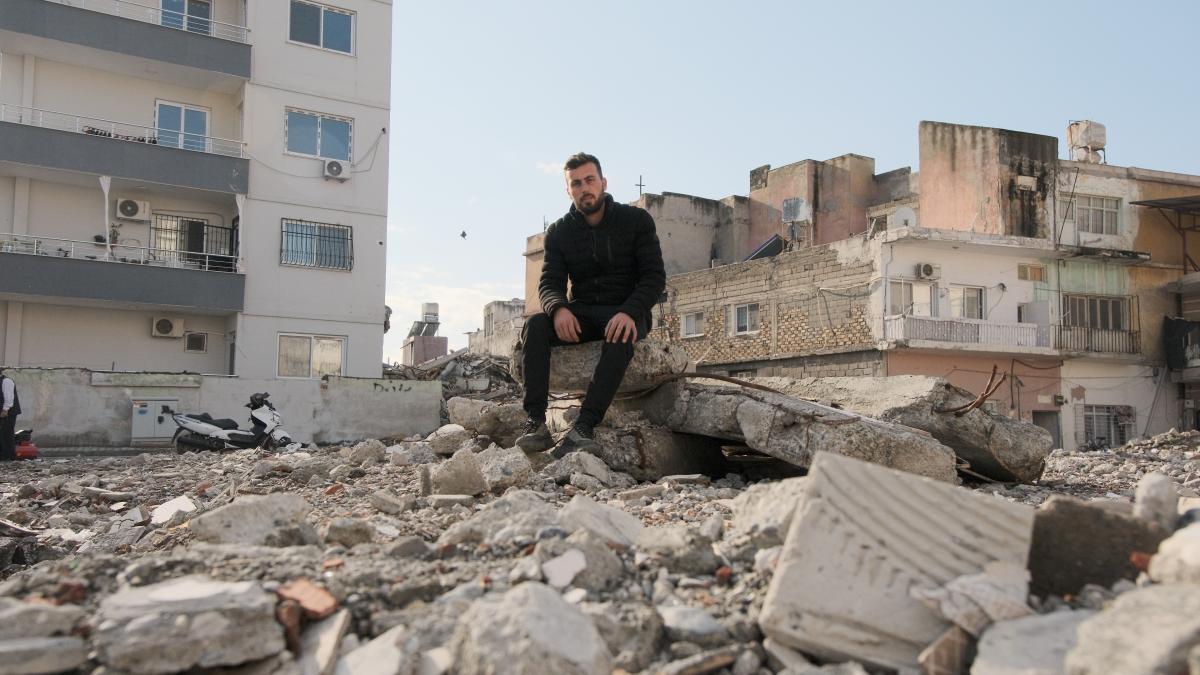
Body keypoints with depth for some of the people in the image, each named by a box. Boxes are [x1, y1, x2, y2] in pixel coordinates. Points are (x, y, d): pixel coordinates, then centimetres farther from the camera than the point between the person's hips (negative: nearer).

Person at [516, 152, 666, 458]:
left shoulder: (637, 220, -2)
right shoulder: (558, 232, 6)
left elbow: (655, 276, -9)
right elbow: (549, 283, -2)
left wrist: (630, 312, -30)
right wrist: (558, 308, -28)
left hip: (626, 312, -3)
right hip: (582, 313, 3)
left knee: (620, 337, -39)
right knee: (535, 326, -27)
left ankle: (585, 427, -47)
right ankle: (536, 422, -37)